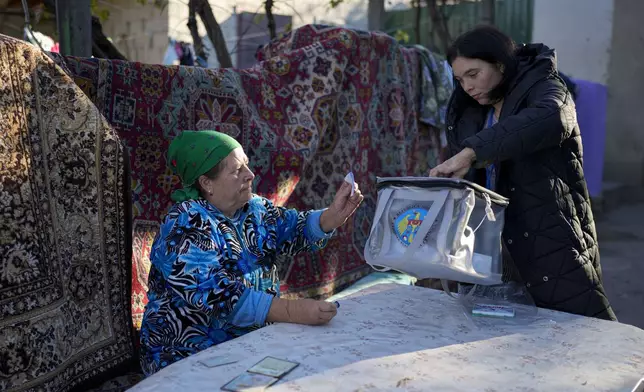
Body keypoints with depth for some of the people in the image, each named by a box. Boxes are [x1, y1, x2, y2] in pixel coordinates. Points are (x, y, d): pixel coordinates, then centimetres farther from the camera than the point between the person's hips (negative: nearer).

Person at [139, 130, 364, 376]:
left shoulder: (254, 209, 6)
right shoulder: (185, 226, -18)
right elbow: (216, 294, -29)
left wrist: (335, 215, -22)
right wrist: (292, 311, -36)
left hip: (256, 342, 7)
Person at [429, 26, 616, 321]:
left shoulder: (543, 89, -5)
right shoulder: (469, 113, 16)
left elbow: (549, 118, -31)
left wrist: (470, 152, -37)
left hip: (551, 241, -6)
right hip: (498, 244, 6)